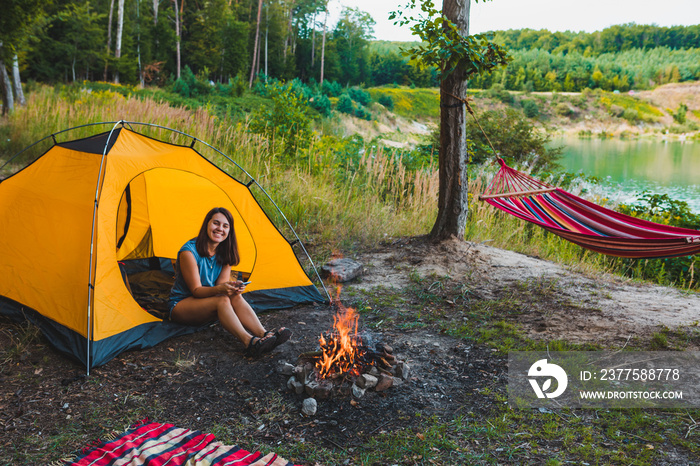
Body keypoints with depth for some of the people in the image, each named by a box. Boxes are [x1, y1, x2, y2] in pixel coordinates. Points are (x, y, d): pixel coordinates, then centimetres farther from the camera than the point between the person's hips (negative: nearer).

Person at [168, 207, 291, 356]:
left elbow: (222, 283, -5)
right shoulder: (189, 251, -21)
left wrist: (232, 286, -29)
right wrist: (219, 289, -40)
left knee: (235, 297, -25)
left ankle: (263, 334, -42)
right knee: (222, 300, -34)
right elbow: (196, 290, -20)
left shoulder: (224, 253, 0)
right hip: (180, 305, -6)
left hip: (206, 300, 6)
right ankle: (249, 342, -51)